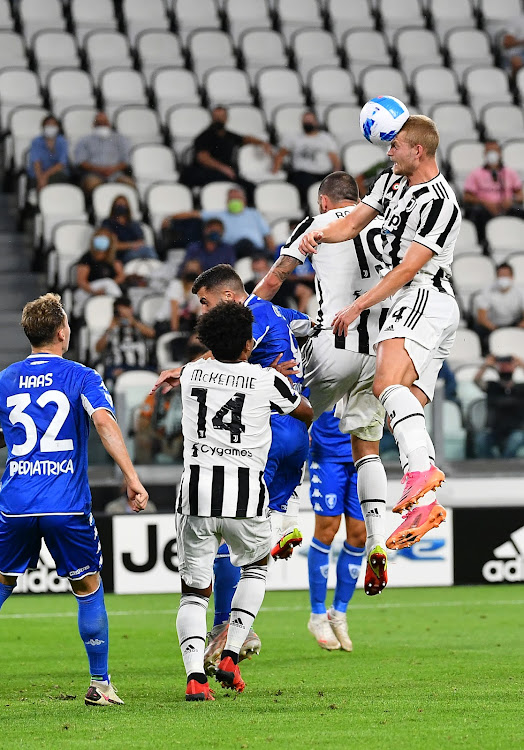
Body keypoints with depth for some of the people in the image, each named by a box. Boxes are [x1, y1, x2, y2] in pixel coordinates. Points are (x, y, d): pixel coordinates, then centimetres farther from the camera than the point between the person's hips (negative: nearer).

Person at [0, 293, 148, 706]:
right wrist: (132, 478, -20)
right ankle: (101, 684, 10)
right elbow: (104, 420, -16)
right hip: (68, 506, -2)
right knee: (89, 589, 10)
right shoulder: (81, 377, 0)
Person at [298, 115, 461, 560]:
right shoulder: (393, 182, 15)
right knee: (403, 410, 2)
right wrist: (321, 234, -1)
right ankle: (424, 506, -3)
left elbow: (408, 268, -15)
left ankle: (422, 472, -48)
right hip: (417, 306, 10)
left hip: (424, 299, -10)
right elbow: (353, 223, 22)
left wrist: (358, 307, -12)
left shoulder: (439, 203, -13)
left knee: (388, 384, -31)